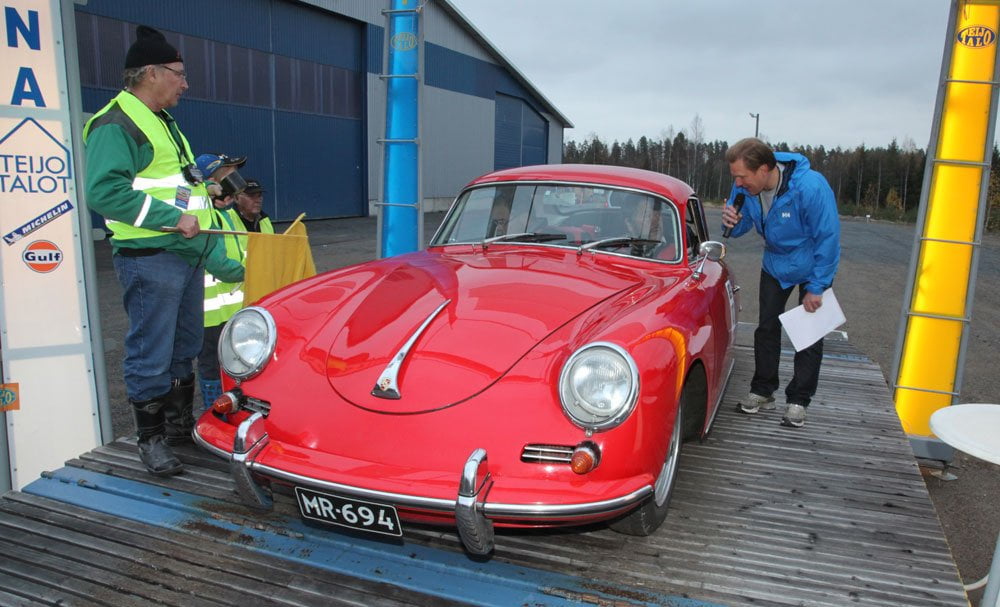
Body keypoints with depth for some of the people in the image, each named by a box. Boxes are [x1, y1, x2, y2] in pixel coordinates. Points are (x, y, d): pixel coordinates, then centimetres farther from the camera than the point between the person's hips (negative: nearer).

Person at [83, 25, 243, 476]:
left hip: (187, 253, 10)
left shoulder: (164, 123, 21)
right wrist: (171, 217, -24)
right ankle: (152, 440, 11)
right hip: (149, 259, -10)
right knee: (151, 356, -1)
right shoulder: (115, 125, -11)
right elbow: (104, 191, -22)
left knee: (184, 349, 17)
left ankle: (180, 425, 30)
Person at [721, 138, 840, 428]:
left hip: (813, 266, -4)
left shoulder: (811, 187, -35)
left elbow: (829, 238, -25)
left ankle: (798, 401, 11)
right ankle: (762, 392, 22)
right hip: (775, 264, 5)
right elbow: (742, 227, -4)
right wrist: (732, 222, -30)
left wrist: (815, 288, -21)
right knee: (767, 328, 9)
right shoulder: (745, 187, -20)